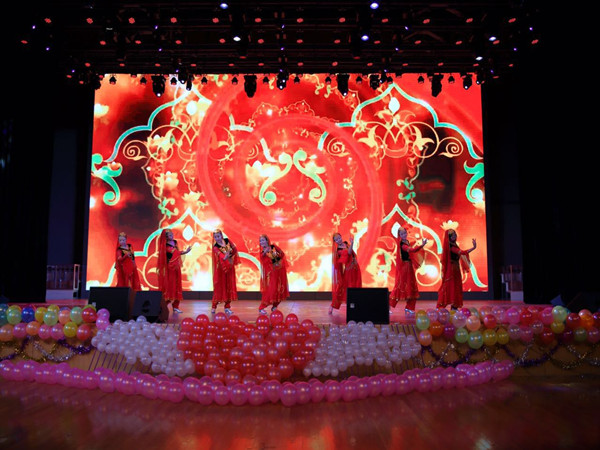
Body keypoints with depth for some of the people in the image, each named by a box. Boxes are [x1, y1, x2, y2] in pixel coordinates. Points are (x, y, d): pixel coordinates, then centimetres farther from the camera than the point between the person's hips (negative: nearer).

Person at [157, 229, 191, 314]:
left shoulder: (175, 242, 12)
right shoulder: (166, 246, -11)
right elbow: (174, 252, -23)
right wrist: (185, 252, -30)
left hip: (176, 267, 7)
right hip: (169, 268, -7)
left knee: (176, 285, 4)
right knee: (169, 285, -8)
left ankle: (175, 306, 7)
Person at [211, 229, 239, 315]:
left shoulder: (227, 241, 1)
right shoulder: (215, 247, -11)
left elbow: (235, 249, 5)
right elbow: (221, 256, -28)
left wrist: (230, 256, -8)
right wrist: (225, 257, -48)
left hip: (230, 267, 4)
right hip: (221, 268, -4)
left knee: (229, 286, 5)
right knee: (219, 286, -3)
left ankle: (227, 307, 12)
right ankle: (214, 306, 6)